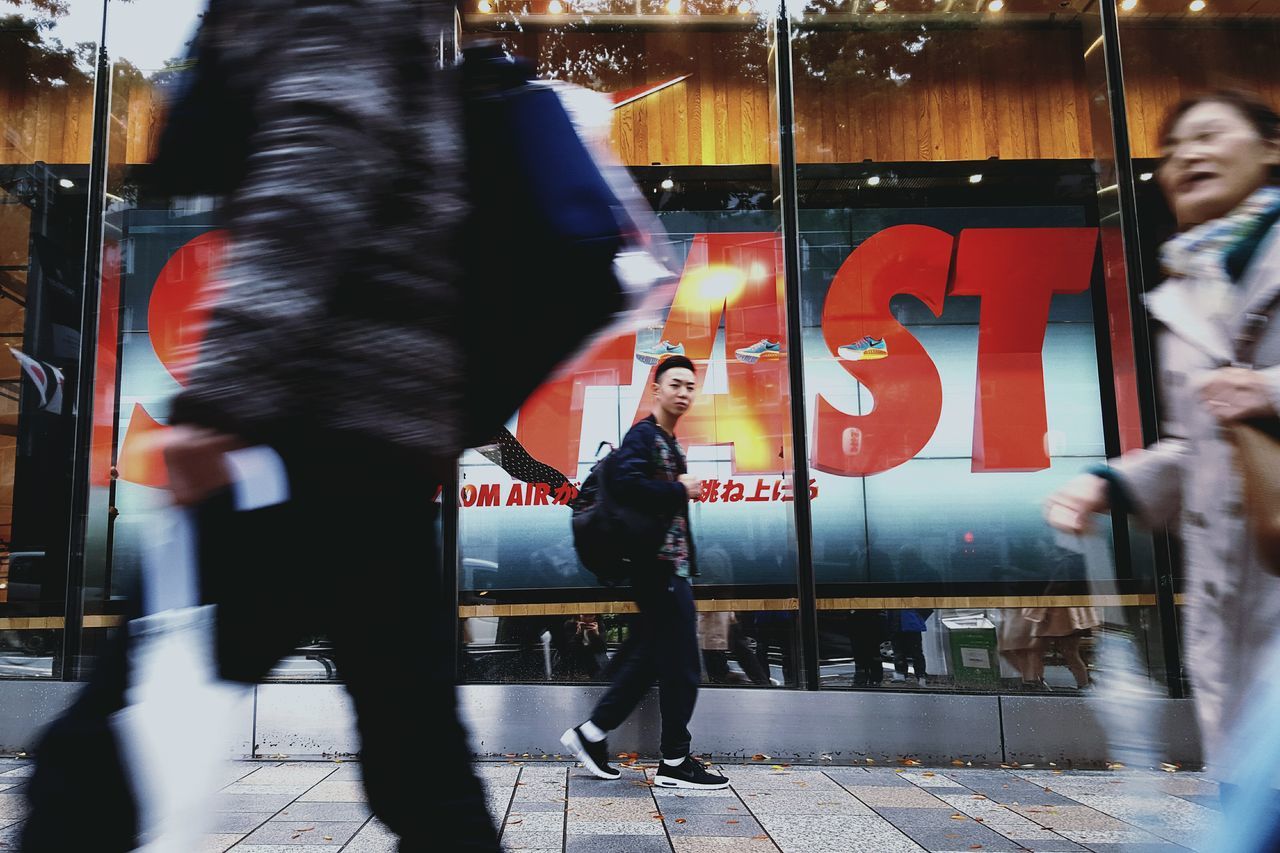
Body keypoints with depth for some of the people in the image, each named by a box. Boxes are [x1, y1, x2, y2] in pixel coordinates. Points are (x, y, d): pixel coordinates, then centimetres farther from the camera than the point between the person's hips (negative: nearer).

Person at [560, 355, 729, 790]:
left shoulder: (671, 444, 20)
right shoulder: (643, 435, -9)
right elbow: (625, 482, -26)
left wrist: (685, 490, 4)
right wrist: (681, 492, -17)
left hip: (670, 566, 10)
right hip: (661, 566, -10)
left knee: (646, 660, 13)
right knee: (682, 665, -3)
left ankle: (590, 734, 20)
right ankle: (675, 762, 8)